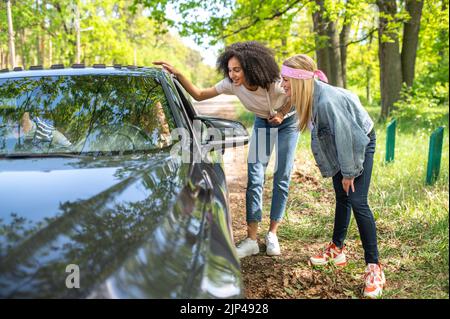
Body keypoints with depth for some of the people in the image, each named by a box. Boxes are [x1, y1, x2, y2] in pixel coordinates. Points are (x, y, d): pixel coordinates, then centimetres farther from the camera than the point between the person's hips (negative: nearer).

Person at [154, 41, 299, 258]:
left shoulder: (276, 82, -35)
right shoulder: (231, 84, -25)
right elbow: (199, 95, -20)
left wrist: (282, 113, -23)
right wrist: (177, 74, -31)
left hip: (287, 123, -3)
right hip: (262, 123, 3)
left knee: (282, 179, -4)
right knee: (254, 179, -8)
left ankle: (272, 234, 9)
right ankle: (251, 240, -6)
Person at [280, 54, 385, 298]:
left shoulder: (327, 101, -37)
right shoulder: (311, 95, -11)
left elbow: (345, 136, -30)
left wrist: (349, 172, -19)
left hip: (360, 143, -8)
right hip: (340, 146, 8)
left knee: (357, 202, -12)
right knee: (341, 199, 15)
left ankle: (373, 267, -6)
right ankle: (336, 250, 28)